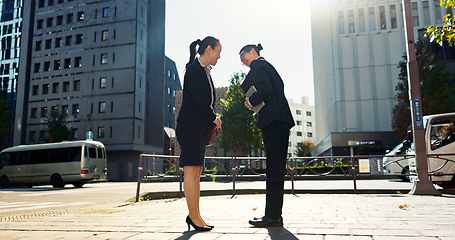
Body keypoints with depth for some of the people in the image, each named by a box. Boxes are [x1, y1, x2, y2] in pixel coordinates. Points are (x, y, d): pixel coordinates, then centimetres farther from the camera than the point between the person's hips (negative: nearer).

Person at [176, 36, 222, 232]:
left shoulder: (205, 71, 20)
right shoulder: (194, 69, -9)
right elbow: (198, 100, -16)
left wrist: (213, 120, 5)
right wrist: (214, 118, -3)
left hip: (200, 128, 10)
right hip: (189, 126, -10)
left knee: (196, 172, 8)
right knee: (192, 171, -8)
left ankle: (194, 216, 14)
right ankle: (194, 217, -2)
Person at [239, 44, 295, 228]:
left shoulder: (257, 65, -1)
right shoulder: (267, 66, 27)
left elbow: (266, 88, -16)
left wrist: (251, 100, -1)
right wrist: (255, 102, 15)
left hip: (272, 119, -10)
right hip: (282, 119, 10)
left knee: (274, 166, -11)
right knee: (277, 166, 8)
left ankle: (273, 215, -7)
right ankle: (275, 214, 13)